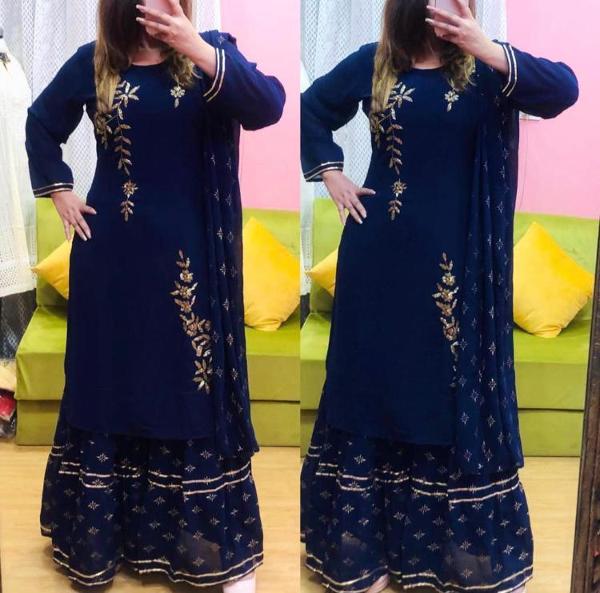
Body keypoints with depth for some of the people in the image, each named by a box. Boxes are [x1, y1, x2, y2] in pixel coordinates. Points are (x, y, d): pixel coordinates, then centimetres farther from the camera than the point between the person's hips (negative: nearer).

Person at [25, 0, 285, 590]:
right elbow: (41, 122, 18)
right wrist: (58, 191, 8)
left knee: (195, 380, 4)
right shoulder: (93, 62, 2)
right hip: (112, 252, 2)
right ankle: (101, 531, 29)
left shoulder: (211, 52, -3)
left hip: (189, 253, -1)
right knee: (108, 380, 11)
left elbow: (268, 106, -21)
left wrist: (201, 51, -32)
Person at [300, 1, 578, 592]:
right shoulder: (371, 64, 3)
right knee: (375, 381, 9)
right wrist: (331, 175, 6)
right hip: (380, 255, 1)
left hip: (454, 259, -1)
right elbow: (310, 110, 17)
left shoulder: (483, 68, -2)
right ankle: (363, 541, 23)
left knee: (455, 387, 6)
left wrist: (487, 50, -31)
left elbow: (563, 89, -18)